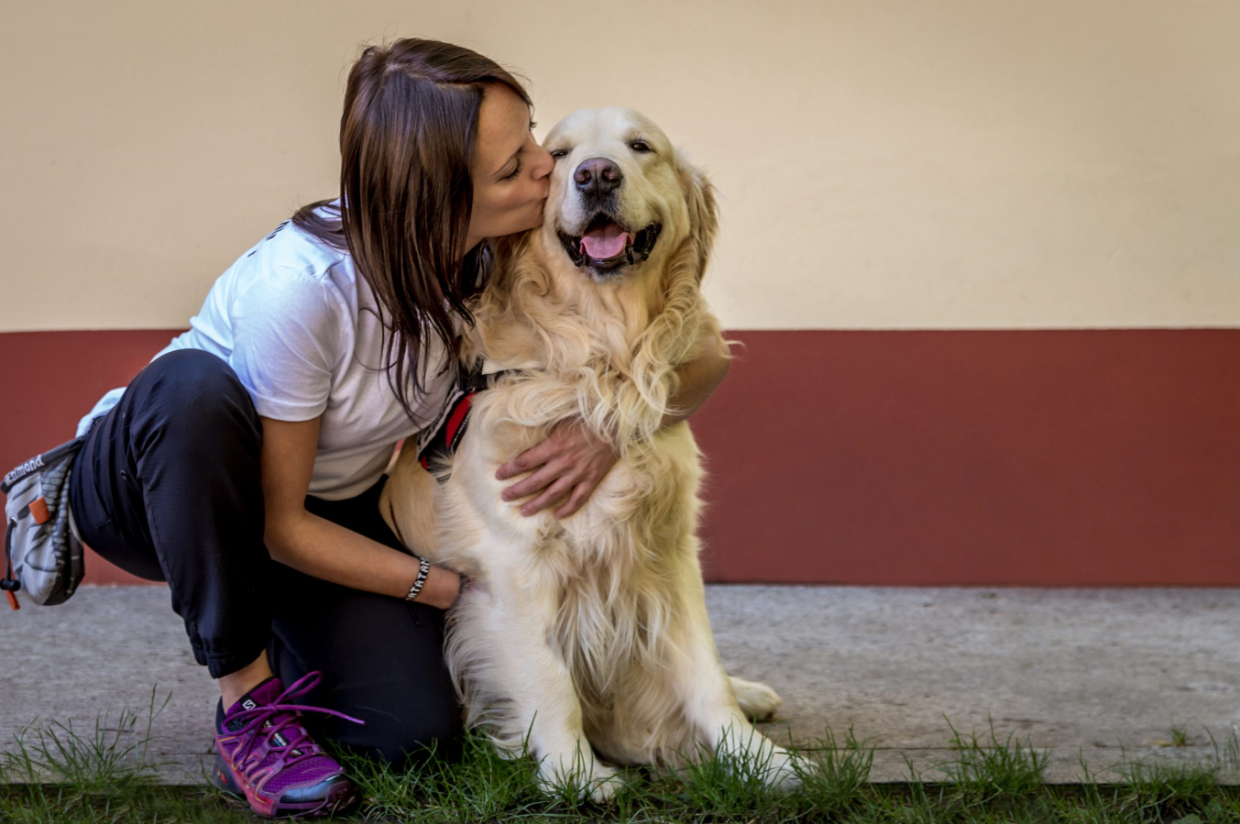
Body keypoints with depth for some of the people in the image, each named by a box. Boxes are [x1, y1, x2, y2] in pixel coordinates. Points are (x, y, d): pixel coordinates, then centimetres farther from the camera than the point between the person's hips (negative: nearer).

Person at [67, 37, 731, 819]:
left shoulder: (497, 261, -17)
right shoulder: (301, 284, -34)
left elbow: (701, 361, -8)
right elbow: (279, 525, -23)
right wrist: (449, 586, -21)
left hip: (335, 508, 5)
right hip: (156, 480, -4)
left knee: (416, 731, -19)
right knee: (197, 384, -39)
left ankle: (274, 634, 15)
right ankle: (248, 696, -21)